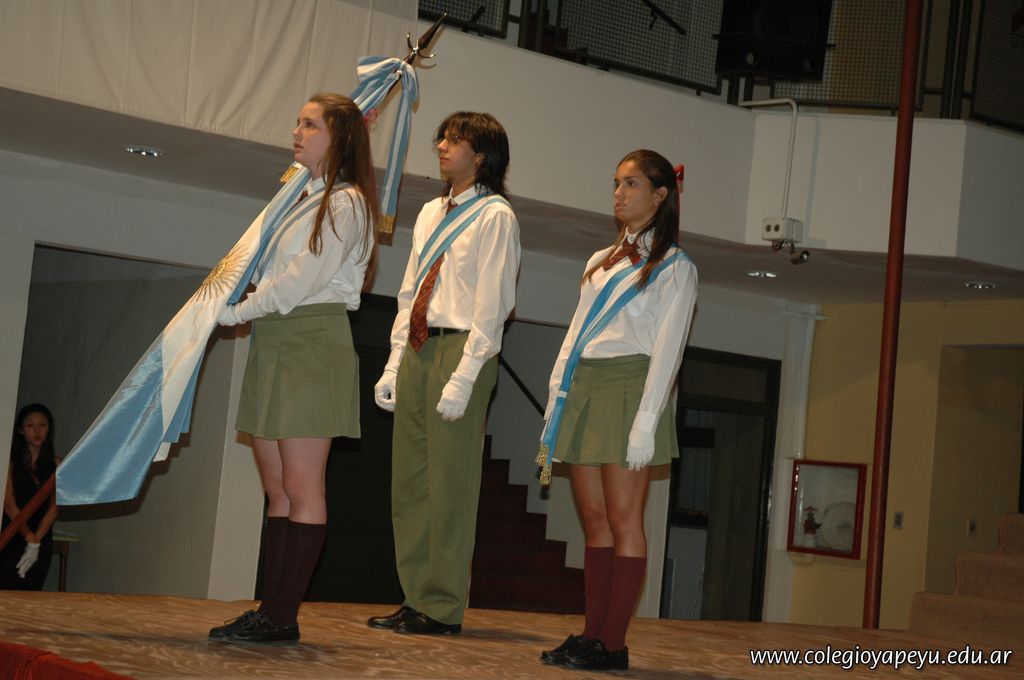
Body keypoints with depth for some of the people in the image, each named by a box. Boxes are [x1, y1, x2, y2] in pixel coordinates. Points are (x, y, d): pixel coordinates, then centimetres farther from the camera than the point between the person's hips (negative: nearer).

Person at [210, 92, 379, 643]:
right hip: (272, 343, 9)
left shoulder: (346, 202, -5)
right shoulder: (300, 198, 21)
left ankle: (282, 616, -6)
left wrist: (237, 311, -6)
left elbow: (303, 278, -12)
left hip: (312, 342, -9)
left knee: (301, 486, -7)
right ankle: (271, 611, 9)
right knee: (276, 489, 7)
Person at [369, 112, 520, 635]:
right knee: (409, 479, 9)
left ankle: (442, 608, 1)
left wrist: (463, 377, -17)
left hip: (461, 349, -8)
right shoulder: (432, 213, 19)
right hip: (417, 349, 8)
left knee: (448, 481, -5)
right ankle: (416, 600, 17)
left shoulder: (495, 216, -4)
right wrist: (394, 365, 13)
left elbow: (492, 305, -10)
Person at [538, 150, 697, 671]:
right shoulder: (600, 261, 21)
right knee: (593, 519, 5)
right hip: (583, 386, 6)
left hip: (629, 385, -6)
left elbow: (666, 351, -6)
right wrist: (555, 402, 10)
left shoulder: (674, 268, 1)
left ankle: (613, 643, -7)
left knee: (623, 518, -7)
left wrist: (645, 423, -15)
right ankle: (591, 634, 8)